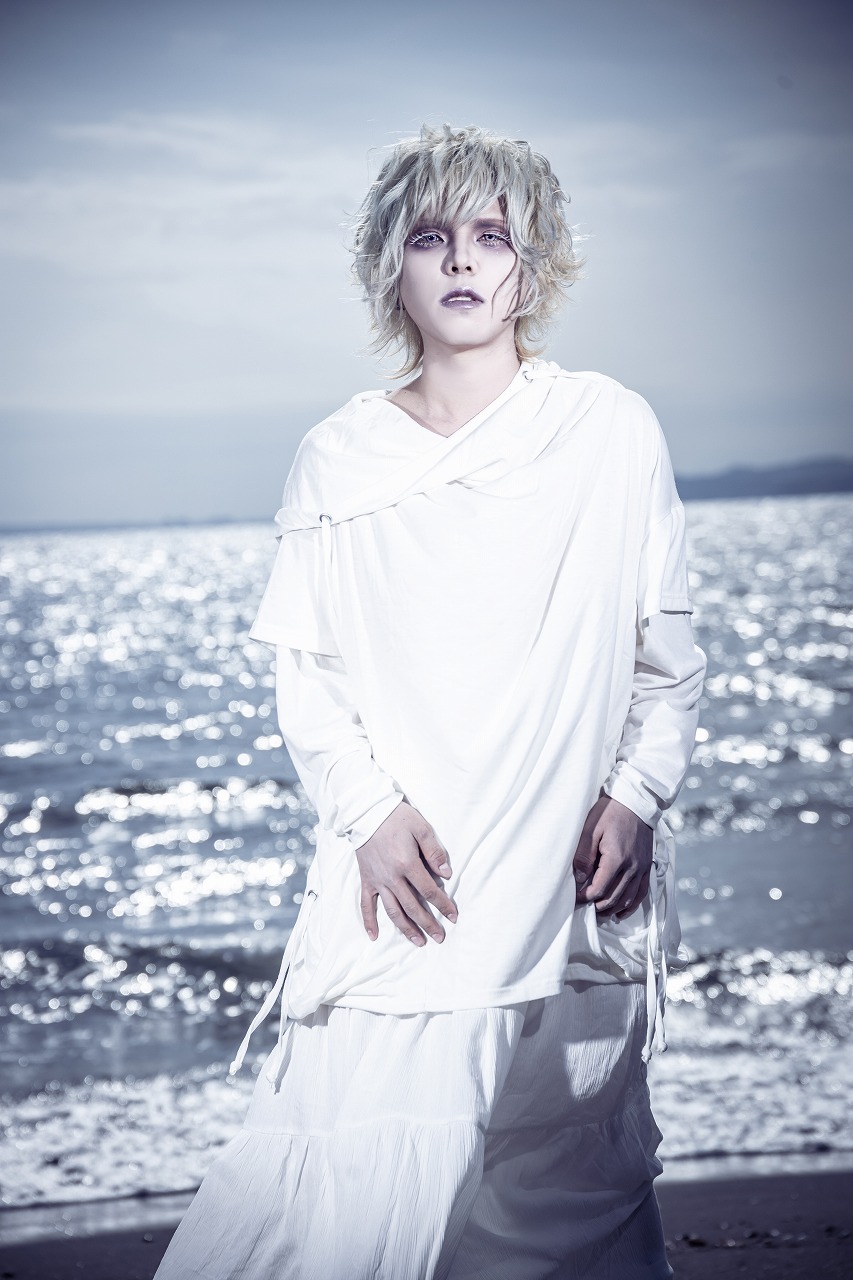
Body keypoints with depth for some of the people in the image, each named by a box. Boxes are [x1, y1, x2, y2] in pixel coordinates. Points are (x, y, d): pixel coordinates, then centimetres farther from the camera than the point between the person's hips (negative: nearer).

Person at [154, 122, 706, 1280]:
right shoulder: (337, 461, 6)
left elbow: (669, 657, 7)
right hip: (402, 881, 0)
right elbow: (305, 675, 6)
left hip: (570, 882, 0)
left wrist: (635, 798, -6)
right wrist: (372, 813, -9)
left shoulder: (612, 432, 4)